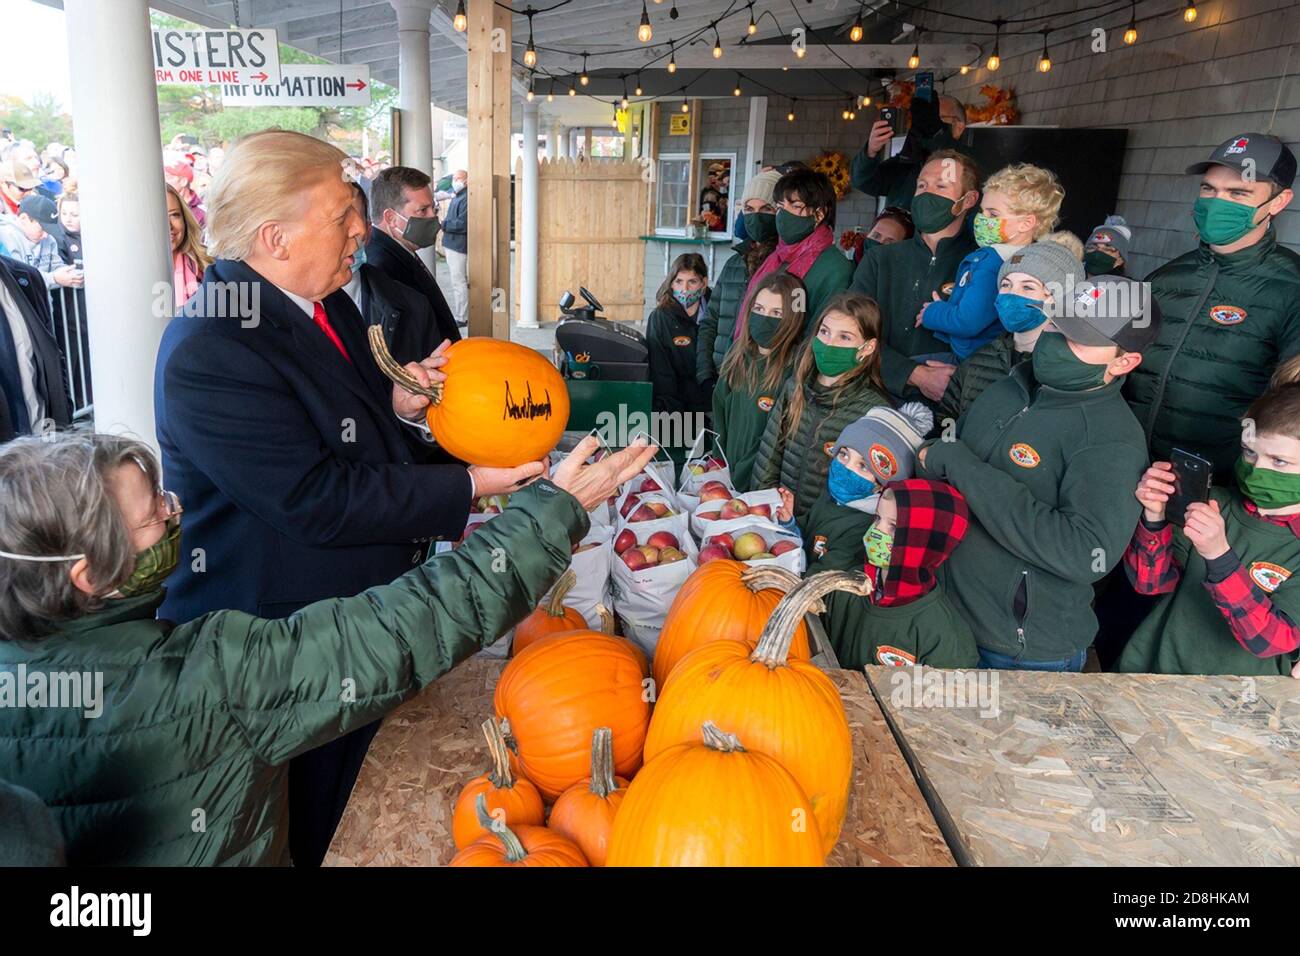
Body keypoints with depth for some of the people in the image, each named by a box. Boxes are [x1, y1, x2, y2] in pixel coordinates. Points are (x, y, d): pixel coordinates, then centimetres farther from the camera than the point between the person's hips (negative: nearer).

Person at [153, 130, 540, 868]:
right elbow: (321, 501, -28)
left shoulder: (326, 301, 3)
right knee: (289, 835, 16)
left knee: (328, 806, 27)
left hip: (357, 615, 8)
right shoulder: (207, 355, -26)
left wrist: (397, 401, -7)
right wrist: (468, 487, -23)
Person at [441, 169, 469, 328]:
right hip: (451, 245, 11)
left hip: (459, 245, -11)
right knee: (457, 281, 17)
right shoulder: (456, 197, 17)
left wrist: (442, 224, -15)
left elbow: (462, 224, -22)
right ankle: (458, 313, 26)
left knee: (459, 282, -8)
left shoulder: (466, 199, -15)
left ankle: (461, 318, -4)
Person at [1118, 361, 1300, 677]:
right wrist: (1154, 518, -15)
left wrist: (1219, 556, -30)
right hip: (1147, 667, 1)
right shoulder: (1217, 504, 0)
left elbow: (1271, 640, -18)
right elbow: (1149, 581, 2)